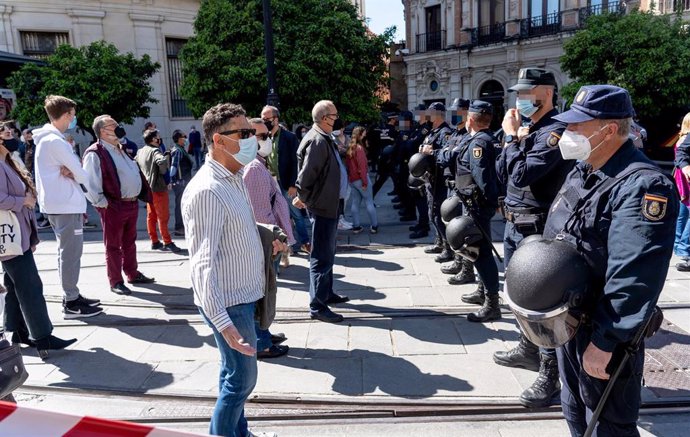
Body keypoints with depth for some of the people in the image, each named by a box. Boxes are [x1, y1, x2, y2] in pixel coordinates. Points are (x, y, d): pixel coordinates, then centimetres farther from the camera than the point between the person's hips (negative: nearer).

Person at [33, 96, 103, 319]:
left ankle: (72, 296, 24)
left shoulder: (48, 139, 15)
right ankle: (71, 302, 2)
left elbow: (71, 166, 12)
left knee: (67, 251, 15)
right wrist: (82, 179, 6)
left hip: (58, 204, 10)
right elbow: (79, 172, -15)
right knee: (71, 252, -4)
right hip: (66, 204, -10)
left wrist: (72, 172, -10)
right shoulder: (55, 141, -17)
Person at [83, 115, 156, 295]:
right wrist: (102, 203, -16)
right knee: (113, 245, 3)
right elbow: (89, 184, -19)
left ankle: (133, 273, 31)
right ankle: (116, 282, 13)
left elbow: (134, 173, 21)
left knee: (130, 242, 19)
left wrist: (142, 195, 14)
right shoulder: (95, 154, -14)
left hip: (132, 203, 8)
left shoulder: (120, 149, 15)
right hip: (114, 207, -8)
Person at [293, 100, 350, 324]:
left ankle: (327, 293, 34)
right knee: (322, 257, -4)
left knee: (327, 254, 20)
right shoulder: (317, 141, -21)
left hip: (330, 203, 11)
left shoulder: (324, 138, 12)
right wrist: (303, 198, -10)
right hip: (323, 205, -11)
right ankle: (317, 306, 3)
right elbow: (307, 174, -24)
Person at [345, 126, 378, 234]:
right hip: (360, 179, -7)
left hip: (352, 179, 7)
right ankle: (374, 226, 7)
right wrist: (365, 181, -16)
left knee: (355, 202, 10)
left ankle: (356, 226, 12)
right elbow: (362, 166, -19)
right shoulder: (359, 148, -16)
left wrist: (349, 177, 15)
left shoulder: (349, 148, 8)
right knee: (369, 202, 3)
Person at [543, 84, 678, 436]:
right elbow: (553, 239, 13)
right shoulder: (581, 172, 6)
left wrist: (604, 342, -26)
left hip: (603, 332, -8)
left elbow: (632, 280, -28)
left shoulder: (642, 186, -23)